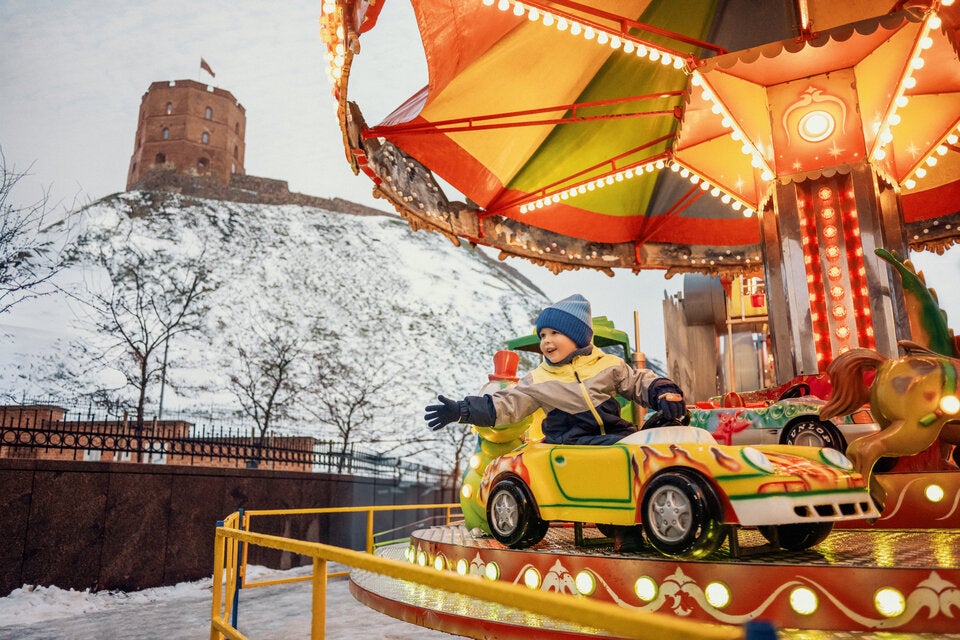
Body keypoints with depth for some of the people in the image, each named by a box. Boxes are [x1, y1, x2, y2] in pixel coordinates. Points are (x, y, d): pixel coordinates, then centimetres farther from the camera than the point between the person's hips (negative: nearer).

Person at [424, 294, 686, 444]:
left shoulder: (608, 365, 11)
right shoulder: (537, 380, 8)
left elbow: (640, 382, 18)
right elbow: (505, 404, 4)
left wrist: (664, 393, -4)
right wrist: (462, 410, -6)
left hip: (615, 437, 2)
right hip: (570, 444, -1)